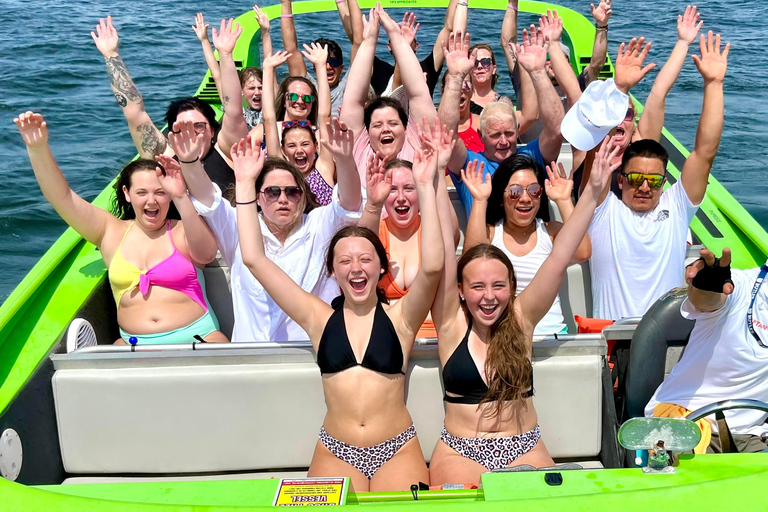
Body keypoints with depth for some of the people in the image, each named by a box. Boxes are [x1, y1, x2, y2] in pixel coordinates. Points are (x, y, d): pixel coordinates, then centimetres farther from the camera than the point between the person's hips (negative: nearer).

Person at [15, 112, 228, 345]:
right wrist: (38, 148, -9)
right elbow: (61, 196, 6)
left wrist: (181, 198, -30)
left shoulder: (183, 231, 4)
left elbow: (207, 254, -19)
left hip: (197, 336, -1)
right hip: (133, 343, 2)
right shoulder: (111, 231, 12)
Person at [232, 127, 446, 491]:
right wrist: (246, 183, -1)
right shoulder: (320, 318, 4)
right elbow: (254, 259, 1)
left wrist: (425, 187, -17)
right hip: (335, 452, 1)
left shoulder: (399, 317, 1)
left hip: (398, 449, 0)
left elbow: (432, 266, -17)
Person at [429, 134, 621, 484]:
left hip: (525, 450, 2)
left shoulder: (521, 320, 0)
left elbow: (559, 259, -6)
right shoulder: (452, 323, -3)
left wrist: (592, 192, -13)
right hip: (460, 452, -2)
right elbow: (444, 254, -11)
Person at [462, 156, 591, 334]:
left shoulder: (552, 231, 10)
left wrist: (564, 200, -4)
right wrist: (480, 200, -13)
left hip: (551, 333, 1)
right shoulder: (490, 232, 7)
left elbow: (582, 254, -11)